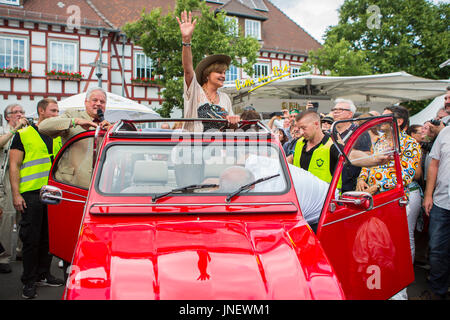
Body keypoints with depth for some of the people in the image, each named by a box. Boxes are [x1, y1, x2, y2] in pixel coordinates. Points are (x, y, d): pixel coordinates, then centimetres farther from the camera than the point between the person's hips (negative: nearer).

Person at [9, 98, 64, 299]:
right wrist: (16, 194, -12)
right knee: (31, 239, 0)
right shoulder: (23, 135, -2)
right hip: (31, 194, -5)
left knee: (48, 237, 12)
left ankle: (43, 275, 25)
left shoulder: (57, 137, 14)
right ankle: (29, 282, 10)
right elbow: (14, 166, -5)